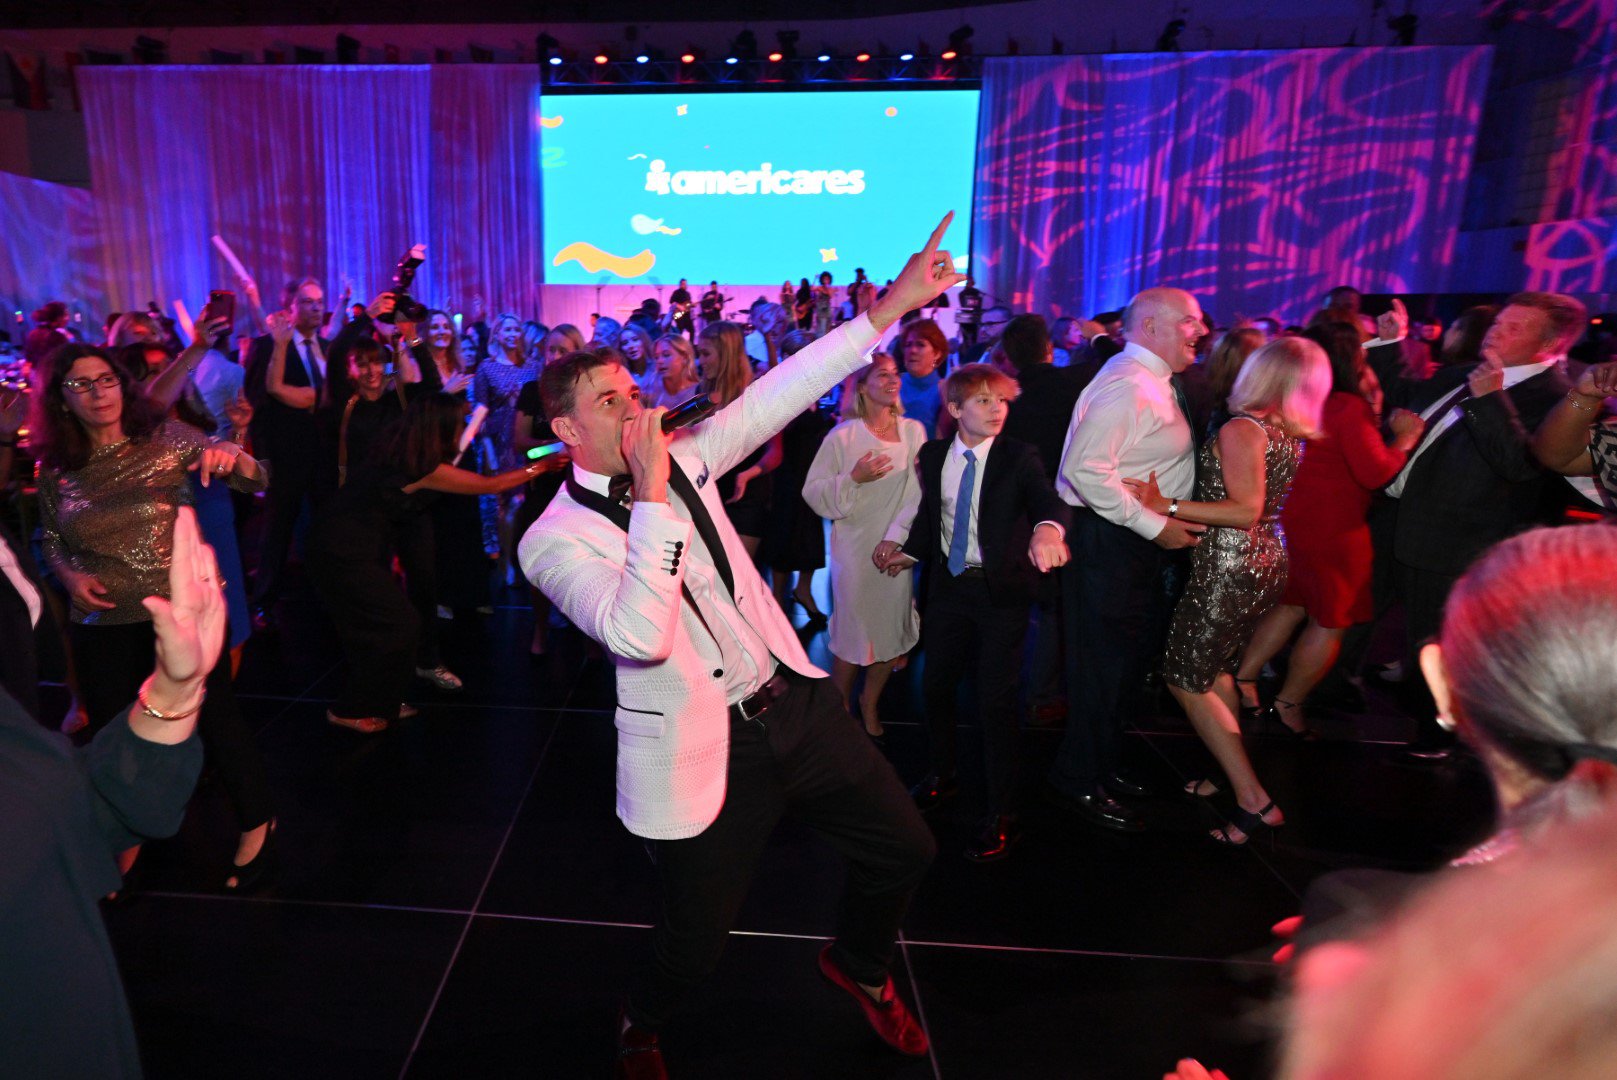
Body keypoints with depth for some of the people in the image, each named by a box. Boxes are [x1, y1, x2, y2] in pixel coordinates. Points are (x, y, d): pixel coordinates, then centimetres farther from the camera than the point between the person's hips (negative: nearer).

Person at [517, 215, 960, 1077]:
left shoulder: (681, 458, 3)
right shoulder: (554, 540, -14)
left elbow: (777, 396, -2)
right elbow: (640, 635, -31)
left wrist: (892, 306, -6)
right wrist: (653, 495, -30)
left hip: (797, 703, 6)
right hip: (704, 753, -5)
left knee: (905, 847, 13)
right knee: (695, 939, 10)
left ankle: (859, 966, 46)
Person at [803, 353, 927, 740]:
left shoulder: (913, 431, 3)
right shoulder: (842, 437, -4)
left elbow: (919, 492, 1)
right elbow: (813, 492, -5)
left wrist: (896, 538, -6)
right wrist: (854, 478, -17)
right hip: (854, 548, -3)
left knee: (893, 628, 7)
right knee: (852, 632, 2)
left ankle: (870, 702, 32)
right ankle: (840, 705, 27)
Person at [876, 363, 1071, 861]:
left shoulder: (1019, 457, -9)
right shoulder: (933, 455, 2)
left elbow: (1048, 500, -27)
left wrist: (1047, 528, -47)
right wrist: (906, 549, 8)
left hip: (1001, 590, -4)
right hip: (948, 584, 4)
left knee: (996, 699, -2)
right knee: (936, 685, 15)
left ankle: (1002, 814, 15)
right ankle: (942, 776, 42)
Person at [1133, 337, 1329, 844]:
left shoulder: (1241, 429, -17)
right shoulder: (1288, 433, 9)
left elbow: (1246, 511, -24)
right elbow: (1262, 505, 12)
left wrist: (1167, 507, -25)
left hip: (1231, 570, -9)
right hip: (1266, 561, 9)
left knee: (1185, 680, 2)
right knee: (1212, 667, 24)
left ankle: (1255, 801, 2)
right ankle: (1231, 776, 33)